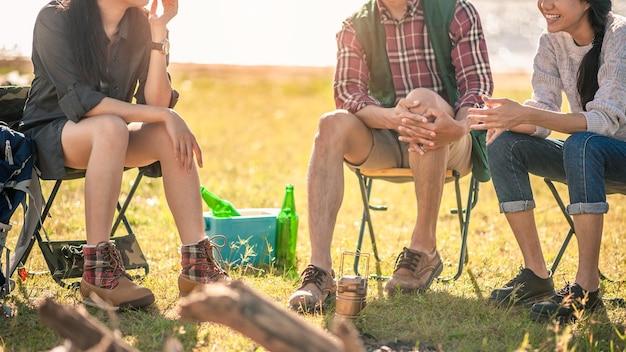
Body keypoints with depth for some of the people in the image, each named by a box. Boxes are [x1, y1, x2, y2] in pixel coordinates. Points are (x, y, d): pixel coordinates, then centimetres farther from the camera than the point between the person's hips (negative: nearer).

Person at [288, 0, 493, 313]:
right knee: (333, 123, -26)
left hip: (449, 148, -2)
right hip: (388, 143, 3)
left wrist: (459, 127, -31)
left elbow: (478, 85, -8)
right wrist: (392, 117, -30)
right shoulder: (355, 27, 5)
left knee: (423, 97, -33)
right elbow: (346, 92, -7)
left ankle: (424, 248, -25)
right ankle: (319, 270, -37)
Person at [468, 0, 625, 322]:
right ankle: (536, 275, -15)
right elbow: (543, 115, -7)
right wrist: (507, 119, -31)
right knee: (504, 144, -15)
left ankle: (587, 287, -36)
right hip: (586, 155, 6)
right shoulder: (552, 42, 0)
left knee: (581, 144, -37)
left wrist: (526, 115, -40)